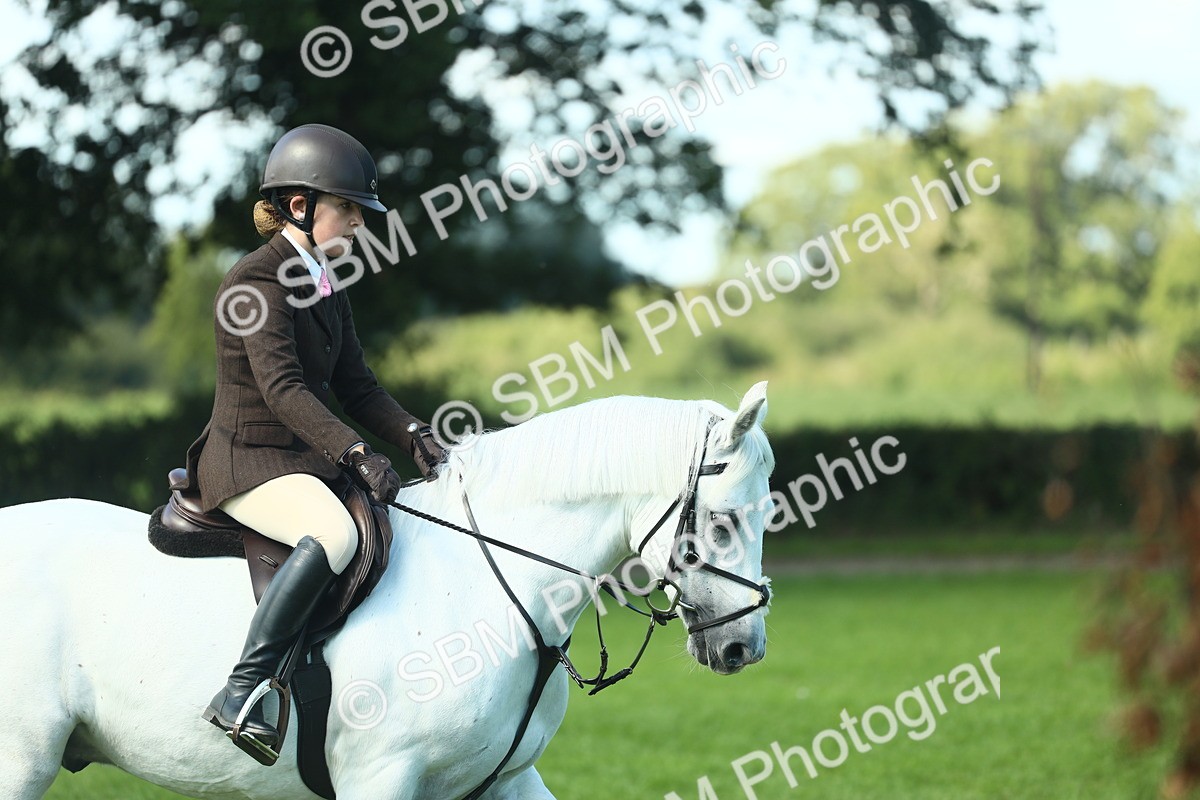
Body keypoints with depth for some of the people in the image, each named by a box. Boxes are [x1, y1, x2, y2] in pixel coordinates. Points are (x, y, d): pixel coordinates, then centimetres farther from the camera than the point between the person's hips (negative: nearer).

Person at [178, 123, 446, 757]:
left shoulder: (325, 289, 15)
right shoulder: (259, 280, -14)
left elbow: (355, 385, 14)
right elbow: (282, 386, -24)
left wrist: (413, 436, -4)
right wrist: (355, 454, -33)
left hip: (305, 462, 10)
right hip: (248, 462, -10)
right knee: (334, 533, -36)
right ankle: (242, 693, -35)